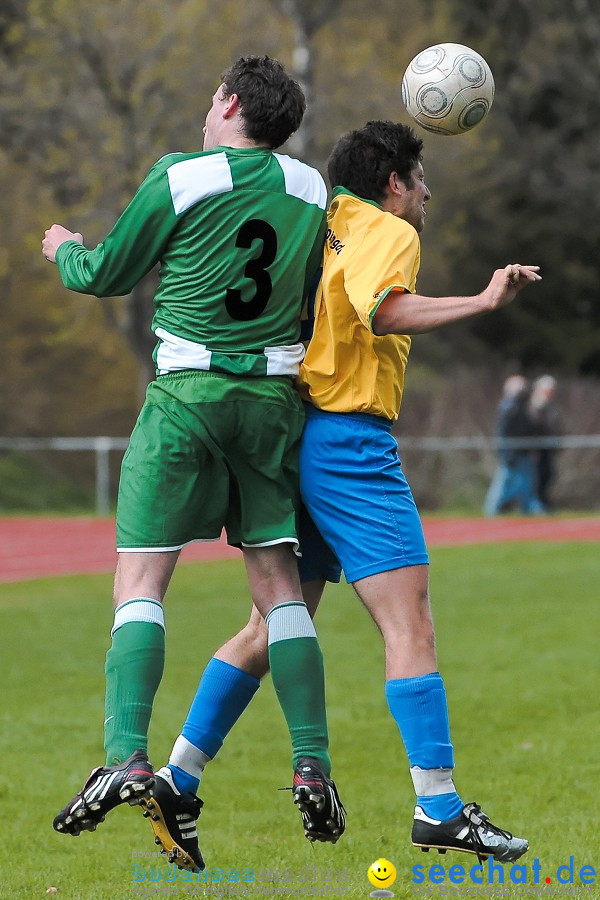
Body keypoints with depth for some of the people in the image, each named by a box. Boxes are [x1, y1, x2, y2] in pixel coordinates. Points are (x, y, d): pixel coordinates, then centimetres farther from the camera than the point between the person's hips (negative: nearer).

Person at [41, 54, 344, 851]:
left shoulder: (180, 178, -7)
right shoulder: (309, 189, 6)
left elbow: (108, 274, 4)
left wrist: (65, 251, 24)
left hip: (188, 393, -4)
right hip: (275, 395, 4)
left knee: (139, 582, -4)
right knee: (278, 585, 7)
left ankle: (127, 756, -17)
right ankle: (314, 766, -1)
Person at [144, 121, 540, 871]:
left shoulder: (324, 232, 19)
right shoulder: (388, 232, -5)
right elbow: (383, 309, -25)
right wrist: (481, 302, -27)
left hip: (300, 436, 9)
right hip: (351, 440, -9)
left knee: (276, 625, 14)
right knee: (409, 624, -9)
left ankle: (176, 780, 12)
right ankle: (438, 808, -12)